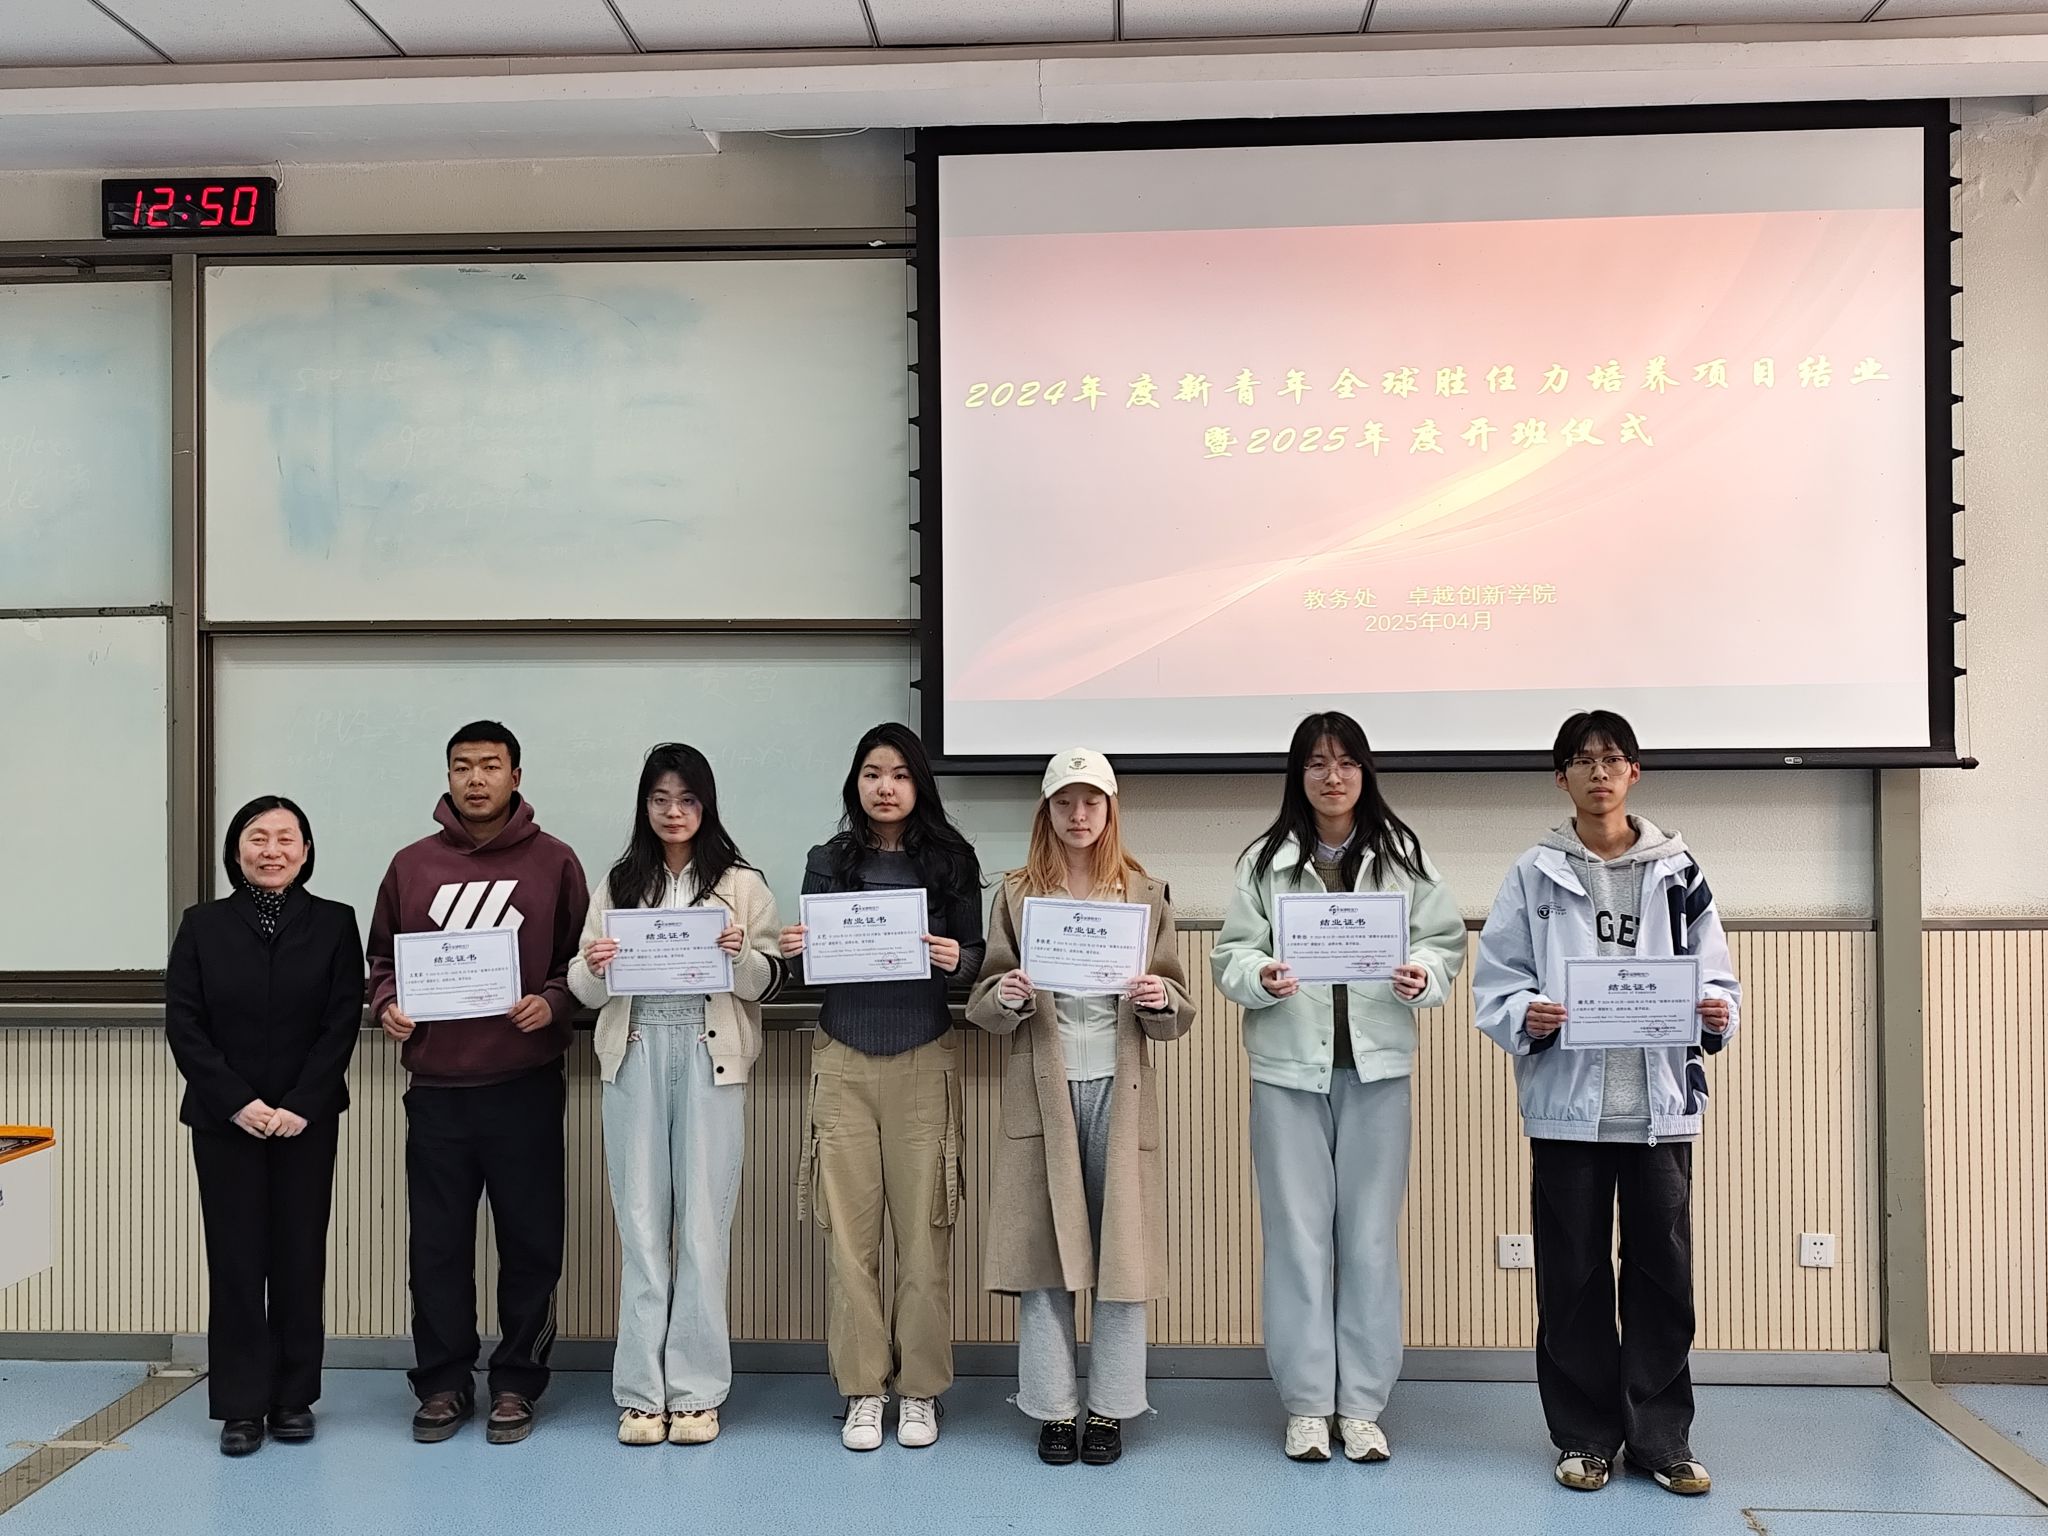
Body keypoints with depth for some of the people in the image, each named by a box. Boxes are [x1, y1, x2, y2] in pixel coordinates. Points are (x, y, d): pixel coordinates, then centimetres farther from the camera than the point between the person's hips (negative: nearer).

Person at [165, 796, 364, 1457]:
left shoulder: (334, 924, 1)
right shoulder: (203, 926, 3)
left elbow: (343, 1023, -4)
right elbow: (183, 1025, -2)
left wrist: (301, 1105, -13)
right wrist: (237, 1103, -12)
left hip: (308, 1120, 0)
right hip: (224, 1121, 0)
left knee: (300, 1255, 4)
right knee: (235, 1258, 2)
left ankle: (294, 1397, 16)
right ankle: (241, 1405, 11)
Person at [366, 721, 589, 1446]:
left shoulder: (553, 862, 2)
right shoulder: (411, 864, 8)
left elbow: (582, 960, 4)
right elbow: (382, 957, 16)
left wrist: (553, 1003, -13)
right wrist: (386, 1005, -3)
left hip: (525, 1087, -2)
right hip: (435, 1088, 2)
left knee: (529, 1242, 5)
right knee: (437, 1244, 9)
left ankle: (516, 1382, 19)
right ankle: (442, 1383, 22)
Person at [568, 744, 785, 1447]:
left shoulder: (741, 883, 6)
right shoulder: (618, 884, 12)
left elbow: (771, 979, 2)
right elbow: (587, 991, 10)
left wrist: (740, 956, -18)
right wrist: (591, 968, -12)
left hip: (710, 1058, -2)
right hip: (635, 1058, 2)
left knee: (704, 1223, 0)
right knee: (640, 1222, 4)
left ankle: (695, 1389, 11)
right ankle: (641, 1391, 13)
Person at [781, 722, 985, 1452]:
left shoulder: (951, 859, 2)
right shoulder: (827, 861, 7)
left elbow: (977, 957, 4)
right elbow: (810, 965, 10)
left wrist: (956, 960, -17)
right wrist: (792, 953, -11)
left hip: (923, 1062, -1)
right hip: (844, 1062, 1)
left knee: (923, 1230, 1)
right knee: (848, 1230, 1)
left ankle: (919, 1389, 16)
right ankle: (862, 1390, 14)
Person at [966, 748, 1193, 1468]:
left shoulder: (1146, 894, 7)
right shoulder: (1017, 894, 6)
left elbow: (1180, 1009, 7)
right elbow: (983, 1003, 5)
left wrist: (1159, 1001, -15)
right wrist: (1007, 997, -17)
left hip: (1119, 1089, 0)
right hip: (1042, 1090, 0)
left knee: (1121, 1249, 3)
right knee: (1043, 1250, 3)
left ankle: (1109, 1409, 17)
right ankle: (1053, 1408, 16)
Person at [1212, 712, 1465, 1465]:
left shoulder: (1404, 855, 3)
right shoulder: (1265, 860, 1)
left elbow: (1446, 940, 4)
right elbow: (1230, 954, 0)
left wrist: (1425, 975, -16)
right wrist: (1260, 976, -20)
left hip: (1376, 1064, 1)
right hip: (1288, 1066, 0)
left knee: (1370, 1235, 7)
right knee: (1297, 1234, 5)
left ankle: (1362, 1404, 19)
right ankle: (1305, 1403, 17)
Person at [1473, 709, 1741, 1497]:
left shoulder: (1677, 872, 7)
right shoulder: (1534, 874, 3)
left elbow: (1717, 976, 6)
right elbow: (1495, 984, 0)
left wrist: (1717, 1013, -14)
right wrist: (1526, 1018, -19)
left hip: (1661, 1103, 1)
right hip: (1567, 1102, -1)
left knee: (1662, 1269, 6)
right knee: (1572, 1275, 6)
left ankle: (1662, 1437, 20)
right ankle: (1584, 1436, 20)